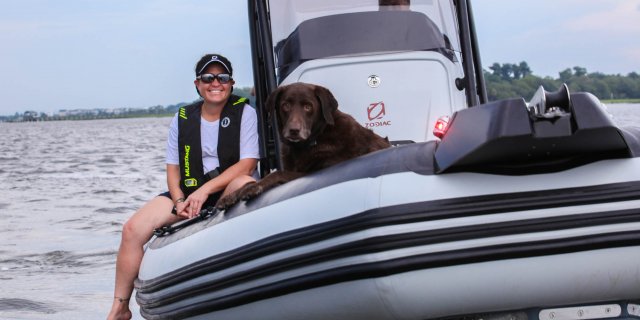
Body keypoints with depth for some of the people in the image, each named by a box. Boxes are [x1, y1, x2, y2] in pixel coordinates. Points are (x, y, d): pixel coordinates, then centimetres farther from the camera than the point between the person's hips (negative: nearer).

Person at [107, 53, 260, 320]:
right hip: (188, 192, 4)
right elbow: (173, 168, 9)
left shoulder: (244, 113, -4)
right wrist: (180, 201, -12)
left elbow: (247, 165, -13)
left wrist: (204, 190, -22)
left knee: (246, 184, -40)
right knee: (133, 229, -15)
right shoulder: (183, 118, 7)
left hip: (228, 194, -3)